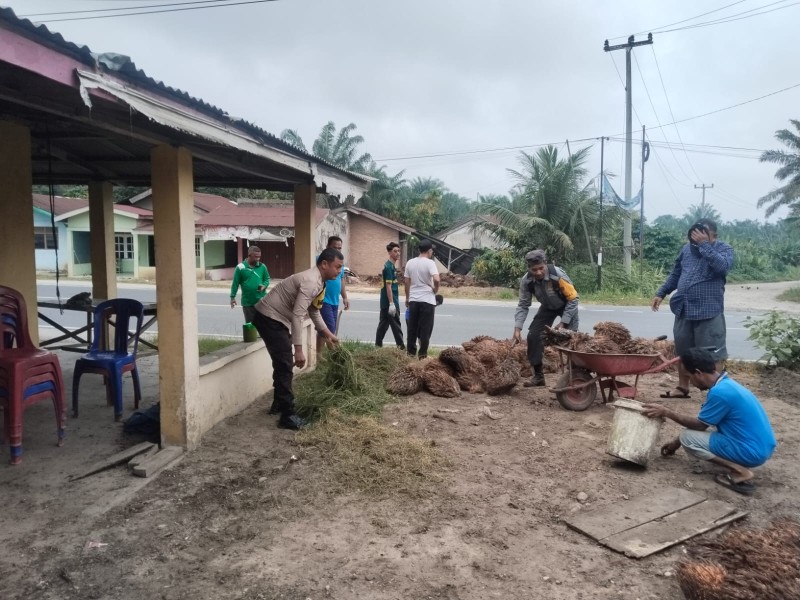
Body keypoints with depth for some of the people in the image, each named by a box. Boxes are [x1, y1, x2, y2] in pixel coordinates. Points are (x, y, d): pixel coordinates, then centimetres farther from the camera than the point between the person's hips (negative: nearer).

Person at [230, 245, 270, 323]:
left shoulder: (262, 266, 1)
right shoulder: (240, 267, -5)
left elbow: (267, 279, 11)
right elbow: (235, 283, 0)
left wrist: (264, 286, -11)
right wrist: (232, 297, 0)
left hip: (261, 301, 2)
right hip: (247, 302, -2)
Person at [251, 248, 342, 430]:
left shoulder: (317, 281, 8)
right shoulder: (311, 282, -25)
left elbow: (313, 311, 22)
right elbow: (297, 316, -30)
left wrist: (327, 332, 17)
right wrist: (299, 349, -31)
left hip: (275, 319, 11)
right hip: (269, 319, -11)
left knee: (282, 363, 20)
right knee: (285, 365, -9)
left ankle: (279, 404, 36)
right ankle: (287, 416, -4)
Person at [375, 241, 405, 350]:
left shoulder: (390, 265, 14)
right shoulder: (389, 266, -16)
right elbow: (388, 286, -21)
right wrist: (392, 303, -23)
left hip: (386, 302, 10)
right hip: (389, 302, -10)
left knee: (384, 323, 12)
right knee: (396, 325, -3)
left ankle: (378, 345, 16)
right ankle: (401, 346, 4)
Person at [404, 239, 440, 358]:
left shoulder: (410, 263, 5)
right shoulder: (430, 263, -11)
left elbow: (406, 282, 9)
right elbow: (436, 279, -25)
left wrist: (407, 298, 19)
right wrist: (435, 290, -5)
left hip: (413, 300, 5)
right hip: (427, 300, -5)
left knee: (412, 327, 12)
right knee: (425, 329, 3)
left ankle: (411, 351, 18)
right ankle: (422, 354, 6)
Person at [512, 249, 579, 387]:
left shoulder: (558, 275, -36)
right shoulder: (526, 281, -25)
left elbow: (573, 299, -26)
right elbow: (523, 305, -15)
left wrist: (563, 322, -27)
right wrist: (517, 328, -26)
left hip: (567, 306, -4)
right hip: (547, 307, 4)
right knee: (533, 335, -6)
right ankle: (538, 375, 6)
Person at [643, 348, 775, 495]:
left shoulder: (719, 392, -23)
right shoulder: (726, 384, 8)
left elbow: (700, 425, -10)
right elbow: (702, 423, 17)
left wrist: (667, 413, -4)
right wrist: (676, 442, 22)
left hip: (752, 451, -10)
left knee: (687, 438, -5)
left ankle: (740, 471, -9)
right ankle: (740, 466, 10)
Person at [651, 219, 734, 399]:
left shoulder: (724, 249, -2)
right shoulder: (687, 248, 12)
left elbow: (723, 266, -25)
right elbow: (675, 274, 20)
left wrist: (704, 244, -21)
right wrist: (661, 293, 13)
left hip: (709, 311, -5)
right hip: (684, 310, 5)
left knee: (713, 353, -3)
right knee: (682, 351, 13)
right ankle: (682, 388, 25)